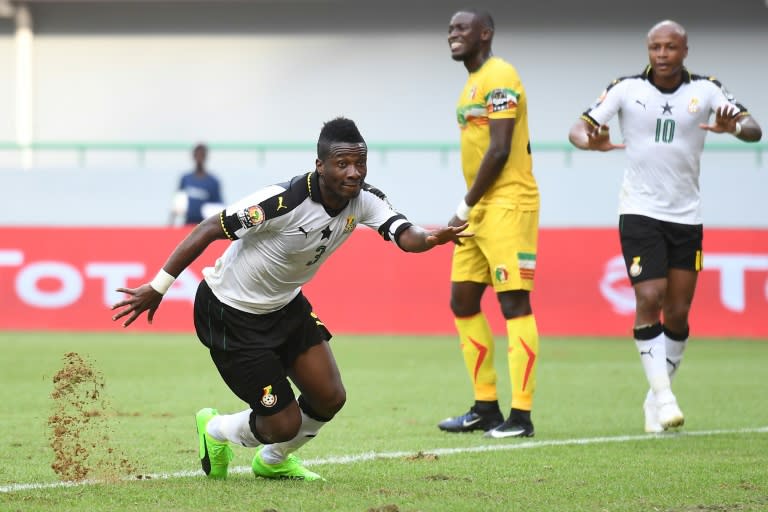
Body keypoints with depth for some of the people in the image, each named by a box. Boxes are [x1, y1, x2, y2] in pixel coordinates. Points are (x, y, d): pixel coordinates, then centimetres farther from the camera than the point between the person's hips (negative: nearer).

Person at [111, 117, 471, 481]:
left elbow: (405, 235, -25)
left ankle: (273, 461, 34)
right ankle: (216, 431, 27)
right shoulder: (283, 201, -32)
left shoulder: (364, 199, -12)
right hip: (231, 314, -7)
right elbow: (211, 229, -26)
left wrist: (431, 238, -50)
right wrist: (157, 288, -24)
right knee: (284, 424, -7)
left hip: (284, 304, 7)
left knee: (329, 398, 2)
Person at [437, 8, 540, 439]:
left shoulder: (499, 77, -11)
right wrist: (469, 209, 14)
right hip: (479, 210, 10)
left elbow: (499, 150, -18)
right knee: (463, 303, 11)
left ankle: (521, 416, -9)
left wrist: (465, 207, -13)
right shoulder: (474, 81, 19)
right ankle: (486, 408, 18)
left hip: (507, 205, -10)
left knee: (515, 304, -9)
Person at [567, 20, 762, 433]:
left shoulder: (705, 90, -2)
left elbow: (753, 129, -11)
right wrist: (592, 142, -31)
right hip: (639, 212, -2)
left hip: (686, 215, 2)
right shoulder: (626, 89, -4)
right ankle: (664, 396, -13)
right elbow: (578, 129, -7)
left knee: (678, 313, 5)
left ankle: (656, 398, 20)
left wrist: (733, 127, -35)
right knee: (649, 299, -16)